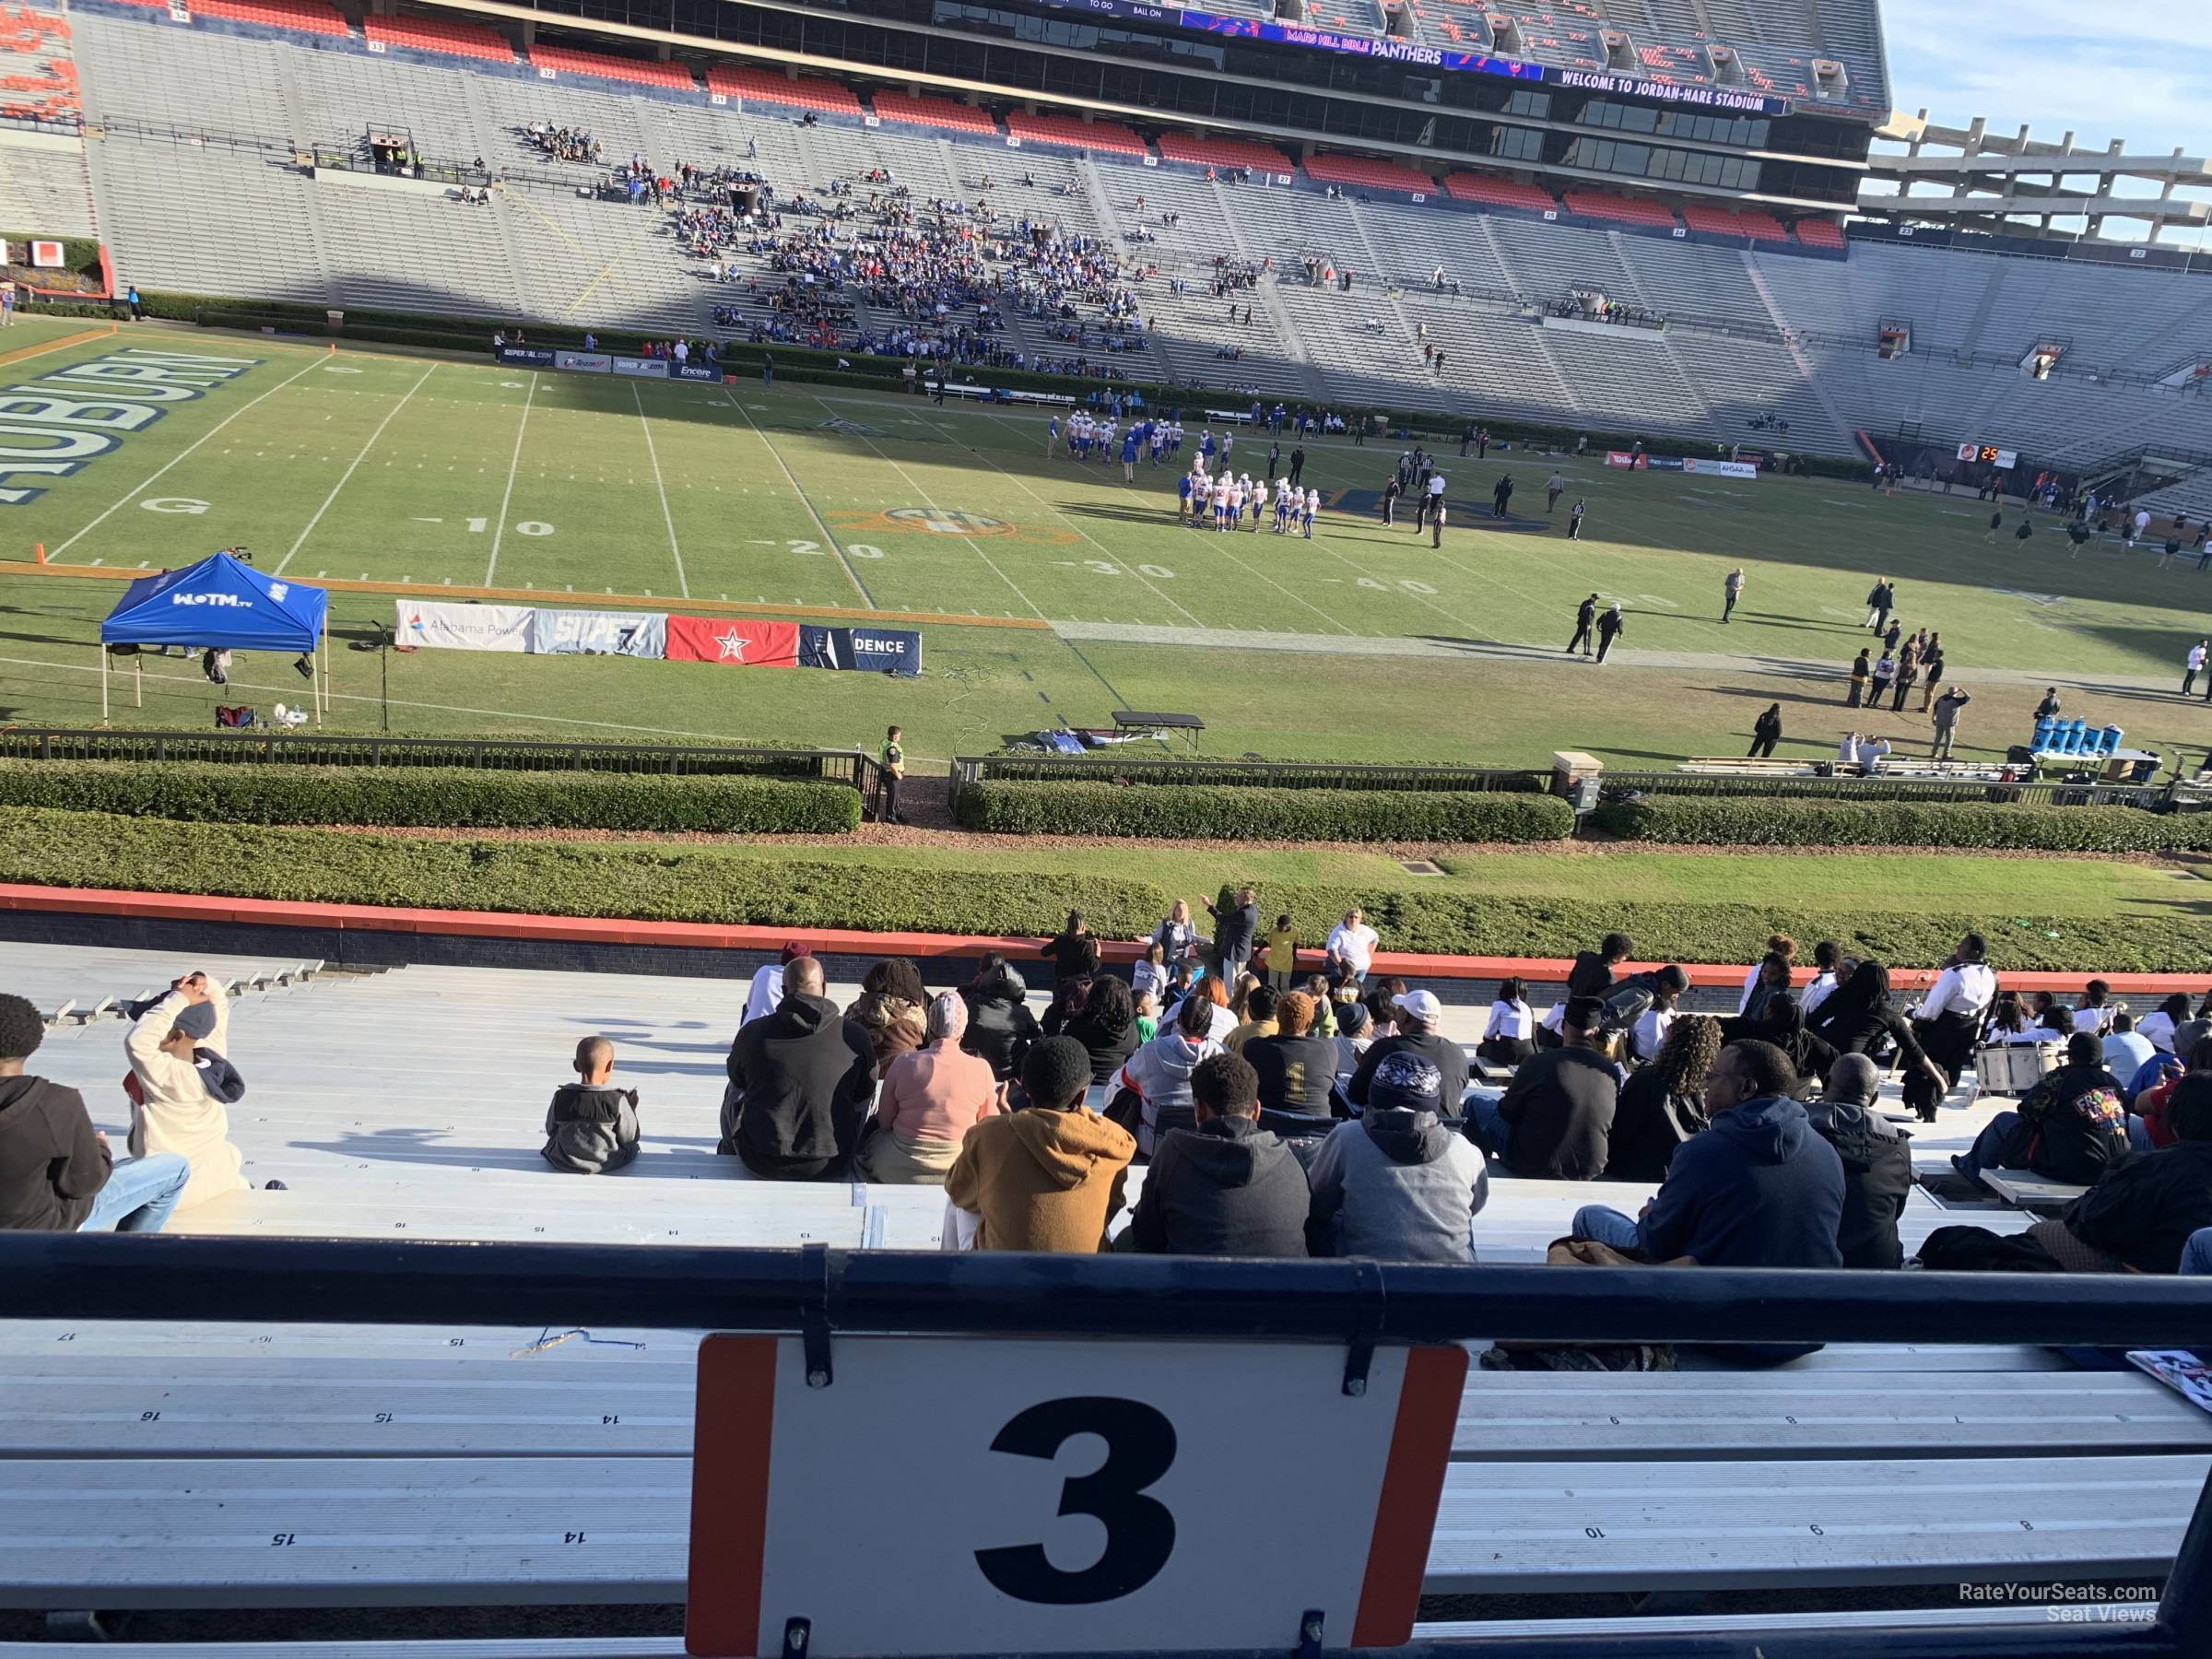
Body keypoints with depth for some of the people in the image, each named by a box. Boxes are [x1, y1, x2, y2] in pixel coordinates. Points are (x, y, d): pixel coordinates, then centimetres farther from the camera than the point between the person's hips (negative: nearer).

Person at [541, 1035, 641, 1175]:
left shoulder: (561, 1097, -14)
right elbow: (629, 1137, -11)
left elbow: (550, 1130, 1)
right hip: (607, 1163, -2)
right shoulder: (617, 1100, -21)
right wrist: (630, 1109, 6)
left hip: (564, 1163, 2)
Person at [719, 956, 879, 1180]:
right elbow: (864, 1094, 5)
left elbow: (737, 1079, 11)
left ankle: (728, 1155, 51)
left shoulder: (753, 1031, -8)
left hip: (760, 1163, 0)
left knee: (733, 1093, 29)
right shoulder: (855, 1035, -9)